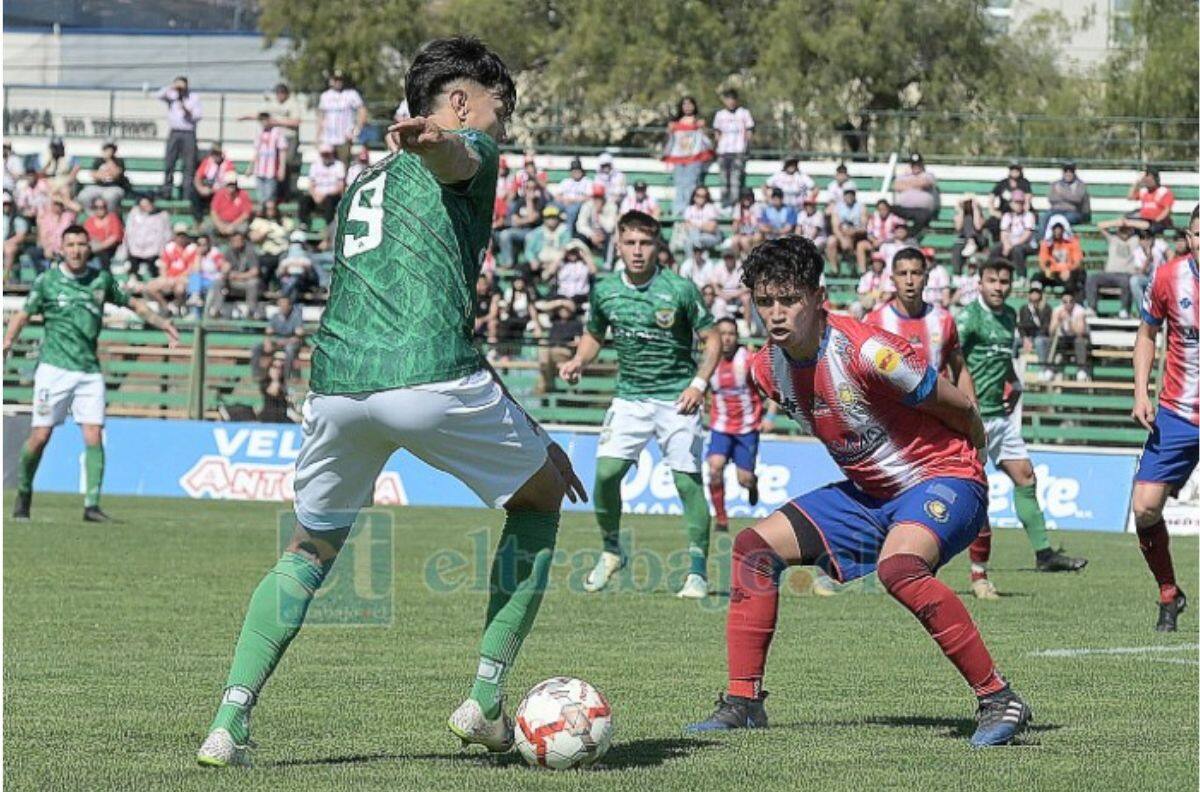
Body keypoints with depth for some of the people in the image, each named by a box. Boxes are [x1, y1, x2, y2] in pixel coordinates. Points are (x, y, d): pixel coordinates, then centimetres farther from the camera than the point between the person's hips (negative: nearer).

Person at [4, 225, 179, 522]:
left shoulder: (102, 279, 8)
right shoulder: (46, 281, 0)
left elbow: (132, 303, 23)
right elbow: (23, 315, 1)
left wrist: (162, 324, 22)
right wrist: (7, 342, -15)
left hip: (90, 371, 3)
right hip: (54, 367, -3)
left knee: (94, 437, -8)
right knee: (40, 436, -5)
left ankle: (91, 505, -7)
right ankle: (23, 493, 16)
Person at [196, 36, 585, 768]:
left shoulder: (364, 190, 36)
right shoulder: (469, 155, 13)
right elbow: (453, 157, -16)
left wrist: (529, 434, 38)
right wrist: (432, 140, -44)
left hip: (336, 379, 6)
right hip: (430, 378, -6)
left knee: (311, 551, 24)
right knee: (540, 497, 19)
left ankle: (230, 722, 8)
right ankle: (487, 701, 15)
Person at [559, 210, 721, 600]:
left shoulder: (680, 289, -10)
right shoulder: (605, 290, 2)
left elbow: (712, 338, -2)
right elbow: (594, 335, 19)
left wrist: (699, 382, -13)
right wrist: (578, 362, -1)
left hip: (676, 397, -3)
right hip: (629, 397, 3)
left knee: (688, 481, -9)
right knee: (605, 472, -12)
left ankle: (698, 571, 1)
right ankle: (611, 551, 11)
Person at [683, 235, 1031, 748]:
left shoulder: (865, 352, -27)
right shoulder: (766, 369, -4)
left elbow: (958, 408, -13)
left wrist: (966, 456, 4)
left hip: (942, 479, -8)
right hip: (866, 491, 8)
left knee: (898, 569, -36)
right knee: (755, 547, -1)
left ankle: (999, 699, -27)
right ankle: (742, 702, 4)